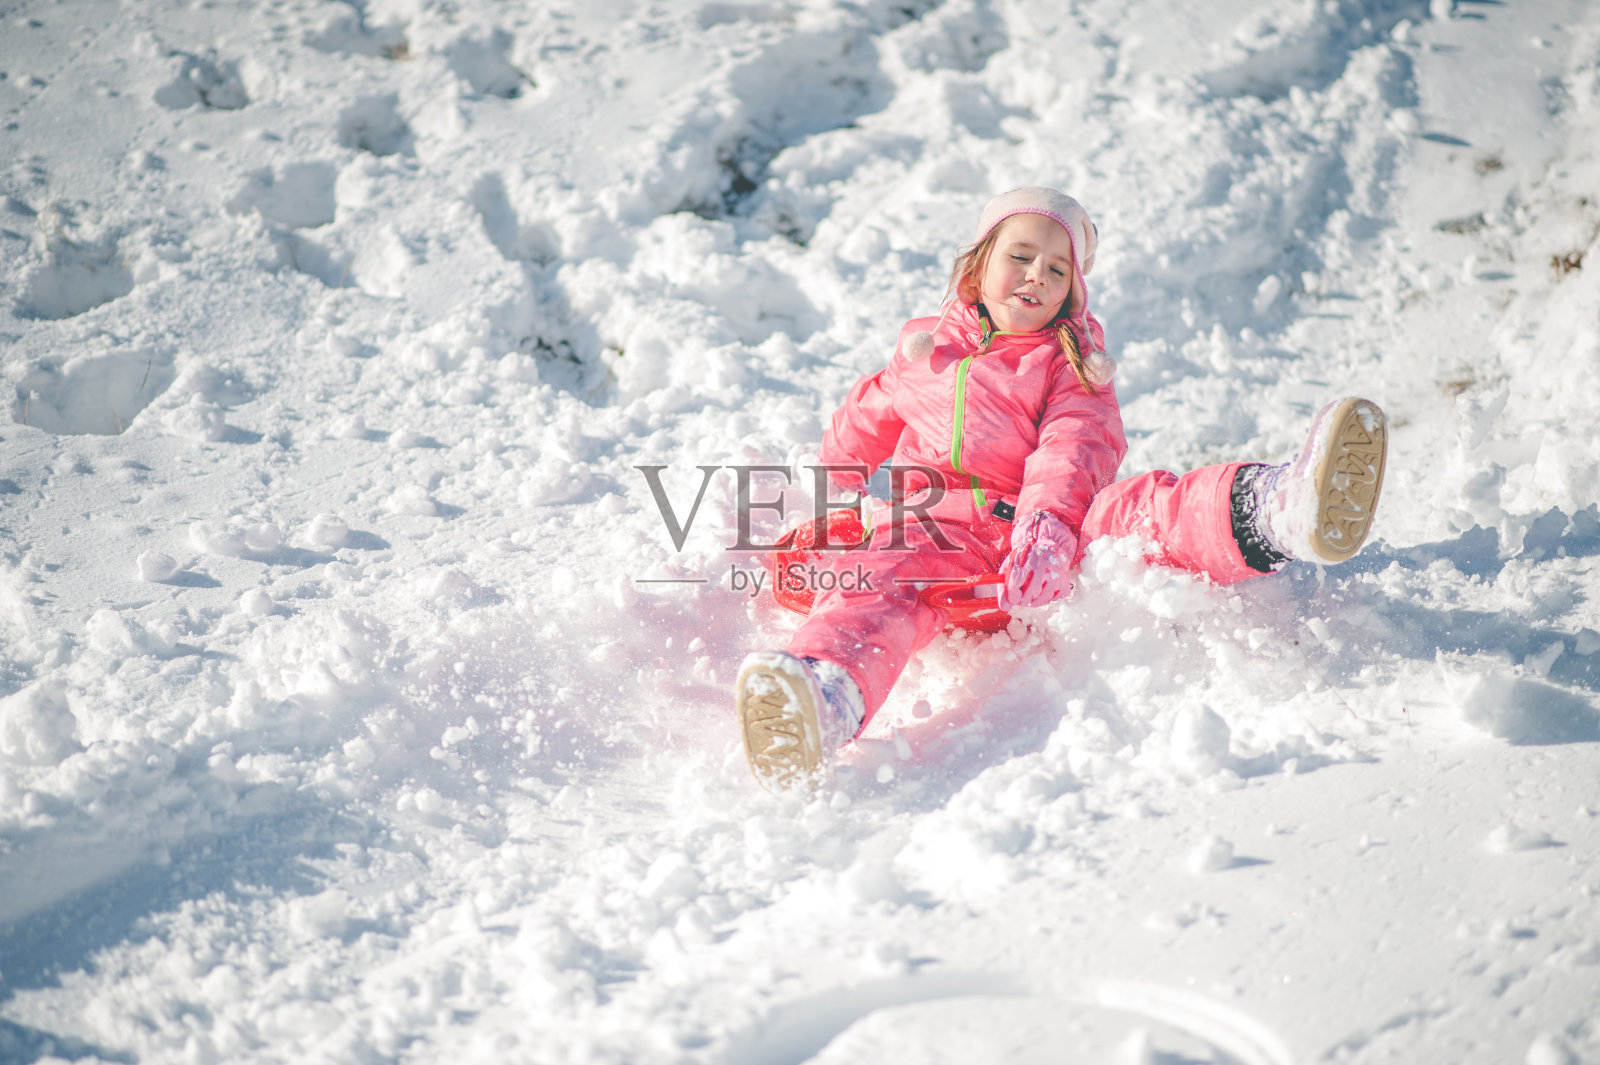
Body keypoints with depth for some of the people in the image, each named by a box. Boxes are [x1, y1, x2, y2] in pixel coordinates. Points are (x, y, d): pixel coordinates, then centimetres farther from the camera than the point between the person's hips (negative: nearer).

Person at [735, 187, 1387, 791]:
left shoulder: (1072, 365, 15)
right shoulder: (925, 352, 23)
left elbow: (1071, 454, -6)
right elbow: (861, 425, 40)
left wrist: (1047, 529, -25)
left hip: (1033, 536, 0)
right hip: (930, 527, 1)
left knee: (1133, 506, -30)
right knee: (879, 582, -35)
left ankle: (1276, 511, -62)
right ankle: (823, 704, -70)